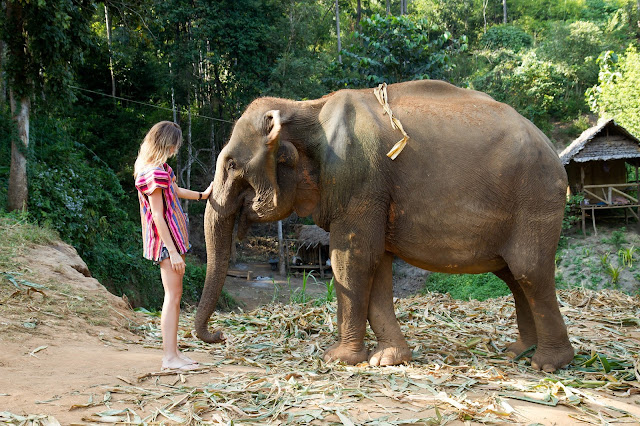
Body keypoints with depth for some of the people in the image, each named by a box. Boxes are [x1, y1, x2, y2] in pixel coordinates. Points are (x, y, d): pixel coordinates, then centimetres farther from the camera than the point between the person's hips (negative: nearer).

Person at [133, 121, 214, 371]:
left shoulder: (160, 168, 13)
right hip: (166, 240, -10)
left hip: (174, 237, 10)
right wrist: (173, 251, -21)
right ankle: (169, 357, -5)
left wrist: (201, 195, 43)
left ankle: (173, 352, 16)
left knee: (174, 296, 11)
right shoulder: (154, 173, -18)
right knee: (173, 296, -9)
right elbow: (158, 216, -20)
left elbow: (172, 191, 33)